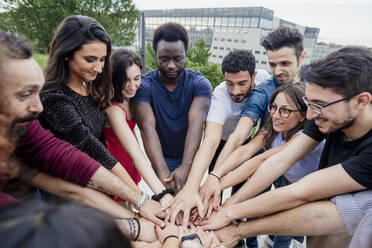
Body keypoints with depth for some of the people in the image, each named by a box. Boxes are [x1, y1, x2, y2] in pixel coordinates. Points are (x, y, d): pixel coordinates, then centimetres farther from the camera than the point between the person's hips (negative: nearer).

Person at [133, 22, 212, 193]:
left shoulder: (200, 84, -13)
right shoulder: (144, 86, -14)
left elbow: (196, 125, -27)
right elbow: (147, 128, -28)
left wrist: (185, 167, -41)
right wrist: (163, 172, -41)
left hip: (189, 159, 1)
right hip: (159, 160, 0)